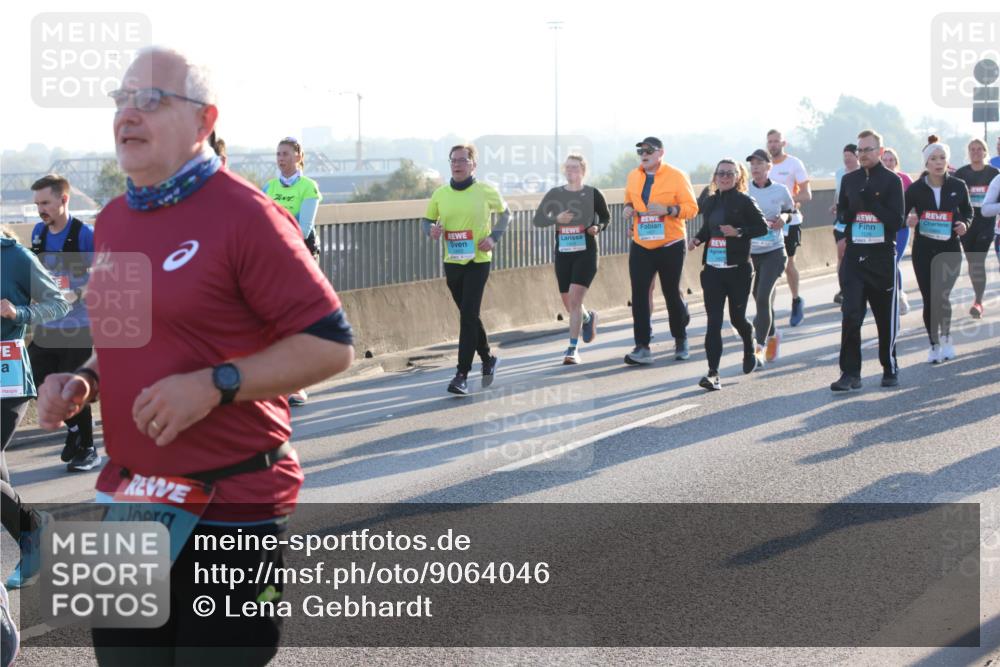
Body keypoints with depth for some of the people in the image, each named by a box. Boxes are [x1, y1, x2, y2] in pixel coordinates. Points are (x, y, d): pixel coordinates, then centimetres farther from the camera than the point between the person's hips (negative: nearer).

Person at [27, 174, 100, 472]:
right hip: (45, 327, 6)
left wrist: (76, 295, -27)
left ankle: (87, 450, 13)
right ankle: (74, 429, 33)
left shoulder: (84, 235, -14)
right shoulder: (39, 232, 6)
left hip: (77, 329, -6)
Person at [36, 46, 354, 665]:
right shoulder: (112, 220, 11)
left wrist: (215, 385, -23)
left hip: (232, 506, -7)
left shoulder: (245, 215, -13)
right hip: (130, 497, 7)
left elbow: (332, 344, -15)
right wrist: (83, 381, 5)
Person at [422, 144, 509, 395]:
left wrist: (494, 237, -5)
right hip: (452, 262, 4)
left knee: (468, 315, -12)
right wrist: (432, 230, -9)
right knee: (468, 315, 14)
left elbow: (505, 212, 10)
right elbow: (427, 220, 15)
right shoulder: (440, 194, 4)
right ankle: (488, 358, 36)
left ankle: (462, 374, -11)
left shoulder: (486, 191, -4)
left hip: (478, 261, -4)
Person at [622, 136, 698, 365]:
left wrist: (667, 209, -24)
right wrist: (628, 208, 1)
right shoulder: (633, 177, 8)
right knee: (639, 295, -7)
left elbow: (691, 208, -9)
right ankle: (642, 347, -7)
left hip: (670, 245, -3)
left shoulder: (676, 176, -7)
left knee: (672, 294, 8)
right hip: (641, 246, 3)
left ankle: (681, 341, 29)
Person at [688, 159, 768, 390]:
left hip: (738, 269, -4)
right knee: (713, 321, -5)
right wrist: (697, 240, 2)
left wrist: (738, 232, -19)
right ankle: (713, 374, -10)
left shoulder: (744, 201, -5)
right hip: (712, 269, 4)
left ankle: (750, 349, 43)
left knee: (737, 318, 9)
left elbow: (762, 227, -6)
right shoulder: (710, 202, 10)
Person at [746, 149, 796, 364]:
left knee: (764, 297, -16)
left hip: (773, 252, -2)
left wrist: (784, 217, -5)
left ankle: (759, 346, -13)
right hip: (750, 252, 2)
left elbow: (792, 210, 16)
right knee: (760, 299, 12)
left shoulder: (780, 191, -1)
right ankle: (772, 335, 37)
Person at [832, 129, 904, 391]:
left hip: (883, 256, -2)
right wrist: (845, 236, -3)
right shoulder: (849, 180, 10)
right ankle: (850, 372, -7)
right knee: (850, 315, -9)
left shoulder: (891, 181, -2)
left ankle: (890, 368, 23)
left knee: (886, 316, 7)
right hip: (854, 257, 2)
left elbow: (896, 221, -9)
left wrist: (870, 202, -18)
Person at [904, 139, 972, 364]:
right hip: (924, 250, 1)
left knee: (941, 295, -15)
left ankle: (946, 338, 10)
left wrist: (964, 224, -8)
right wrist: (908, 221, -20)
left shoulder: (958, 186, -2)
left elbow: (968, 212, 13)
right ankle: (935, 345, 20)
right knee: (929, 300, 3)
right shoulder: (916, 189, -4)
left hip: (949, 249, -1)